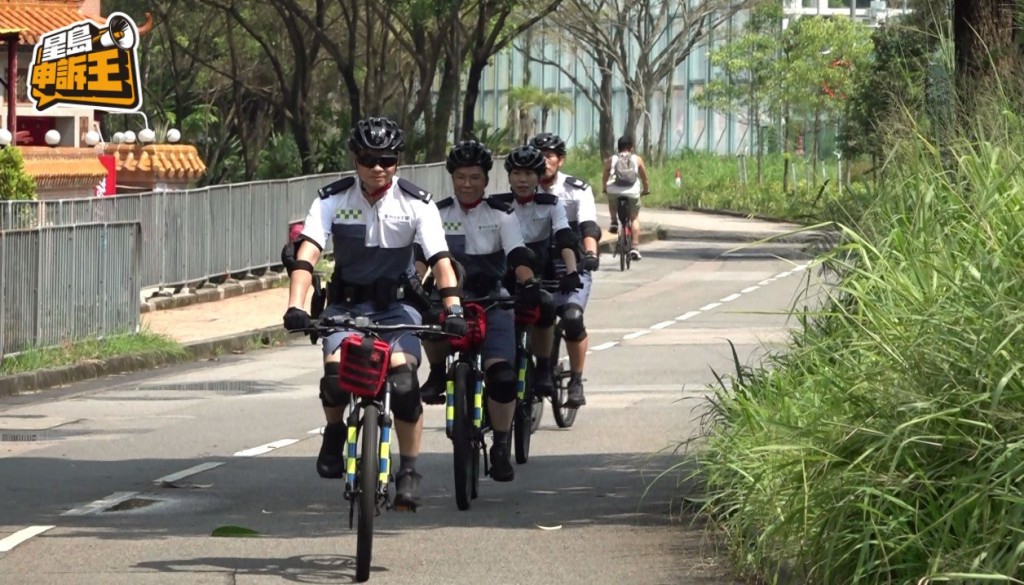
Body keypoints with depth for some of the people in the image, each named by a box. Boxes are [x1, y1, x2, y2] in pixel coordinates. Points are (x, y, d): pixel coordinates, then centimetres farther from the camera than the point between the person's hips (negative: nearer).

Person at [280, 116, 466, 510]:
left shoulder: (416, 204, -10)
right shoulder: (333, 199, -10)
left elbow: (440, 259, -18)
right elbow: (306, 254, -20)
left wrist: (452, 309, -33)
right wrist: (295, 306, -36)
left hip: (394, 304, -1)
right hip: (345, 303, 1)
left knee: (403, 379, -23)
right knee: (336, 370, -25)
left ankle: (409, 473, -8)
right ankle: (335, 431, 8)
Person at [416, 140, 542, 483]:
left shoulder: (501, 215, 0)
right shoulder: (439, 213, 4)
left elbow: (517, 255, -12)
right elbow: (423, 255, -6)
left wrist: (527, 283, -32)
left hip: (491, 301, -1)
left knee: (502, 375, -18)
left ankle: (500, 447, -3)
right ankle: (437, 373, -5)